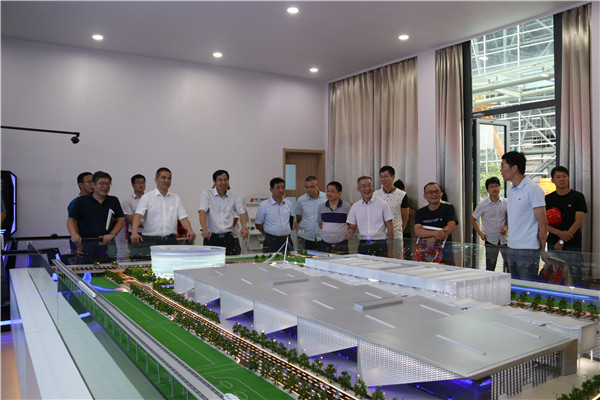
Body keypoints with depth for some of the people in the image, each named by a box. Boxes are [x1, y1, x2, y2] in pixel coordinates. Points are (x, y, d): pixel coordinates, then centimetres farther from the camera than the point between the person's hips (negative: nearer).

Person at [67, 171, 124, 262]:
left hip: (108, 245, 1)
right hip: (87, 244, -1)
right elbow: (71, 220, 6)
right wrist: (74, 234, -14)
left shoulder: (114, 201, 13)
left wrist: (111, 234, -9)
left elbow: (120, 221, 8)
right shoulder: (82, 201, 8)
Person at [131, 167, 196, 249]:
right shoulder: (146, 197, 2)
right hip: (151, 241, -3)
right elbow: (138, 215, -11)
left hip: (171, 240, 3)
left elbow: (183, 218, 6)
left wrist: (190, 231, -14)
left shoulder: (176, 198, 12)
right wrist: (134, 232, -28)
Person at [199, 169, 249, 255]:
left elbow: (242, 213, 3)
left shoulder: (234, 196, 9)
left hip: (229, 238, 2)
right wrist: (205, 229, -30)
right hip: (212, 238, -2)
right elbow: (202, 212, -12)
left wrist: (244, 227, -19)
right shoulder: (207, 194, 1)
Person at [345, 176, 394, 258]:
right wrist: (350, 230, -11)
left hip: (380, 245, -2)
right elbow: (352, 227, 14)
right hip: (363, 246, 2)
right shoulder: (355, 207, 10)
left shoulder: (382, 204, 2)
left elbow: (390, 229, 2)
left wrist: (390, 250, -3)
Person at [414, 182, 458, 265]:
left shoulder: (448, 208, 8)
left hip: (445, 249, -1)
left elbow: (451, 227, -6)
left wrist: (434, 239, -20)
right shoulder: (420, 212, 12)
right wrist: (435, 233, -21)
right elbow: (417, 231, -4)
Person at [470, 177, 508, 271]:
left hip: (505, 239, 1)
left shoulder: (506, 202, 0)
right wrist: (480, 233, -1)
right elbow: (473, 219, 5)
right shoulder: (482, 205, -5)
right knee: (490, 268, 7)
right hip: (490, 240, -1)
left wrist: (506, 227, -8)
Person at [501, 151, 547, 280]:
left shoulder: (533, 189, -12)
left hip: (528, 249, -8)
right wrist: (507, 227, 10)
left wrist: (543, 250, -10)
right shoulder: (510, 190, 12)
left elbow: (542, 224, -12)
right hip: (511, 247, 8)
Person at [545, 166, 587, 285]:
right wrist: (559, 233, -15)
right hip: (553, 244, 2)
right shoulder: (548, 198, 8)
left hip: (573, 245, -2)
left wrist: (562, 241, -12)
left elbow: (579, 221, -6)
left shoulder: (578, 197, 2)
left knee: (577, 278, -6)